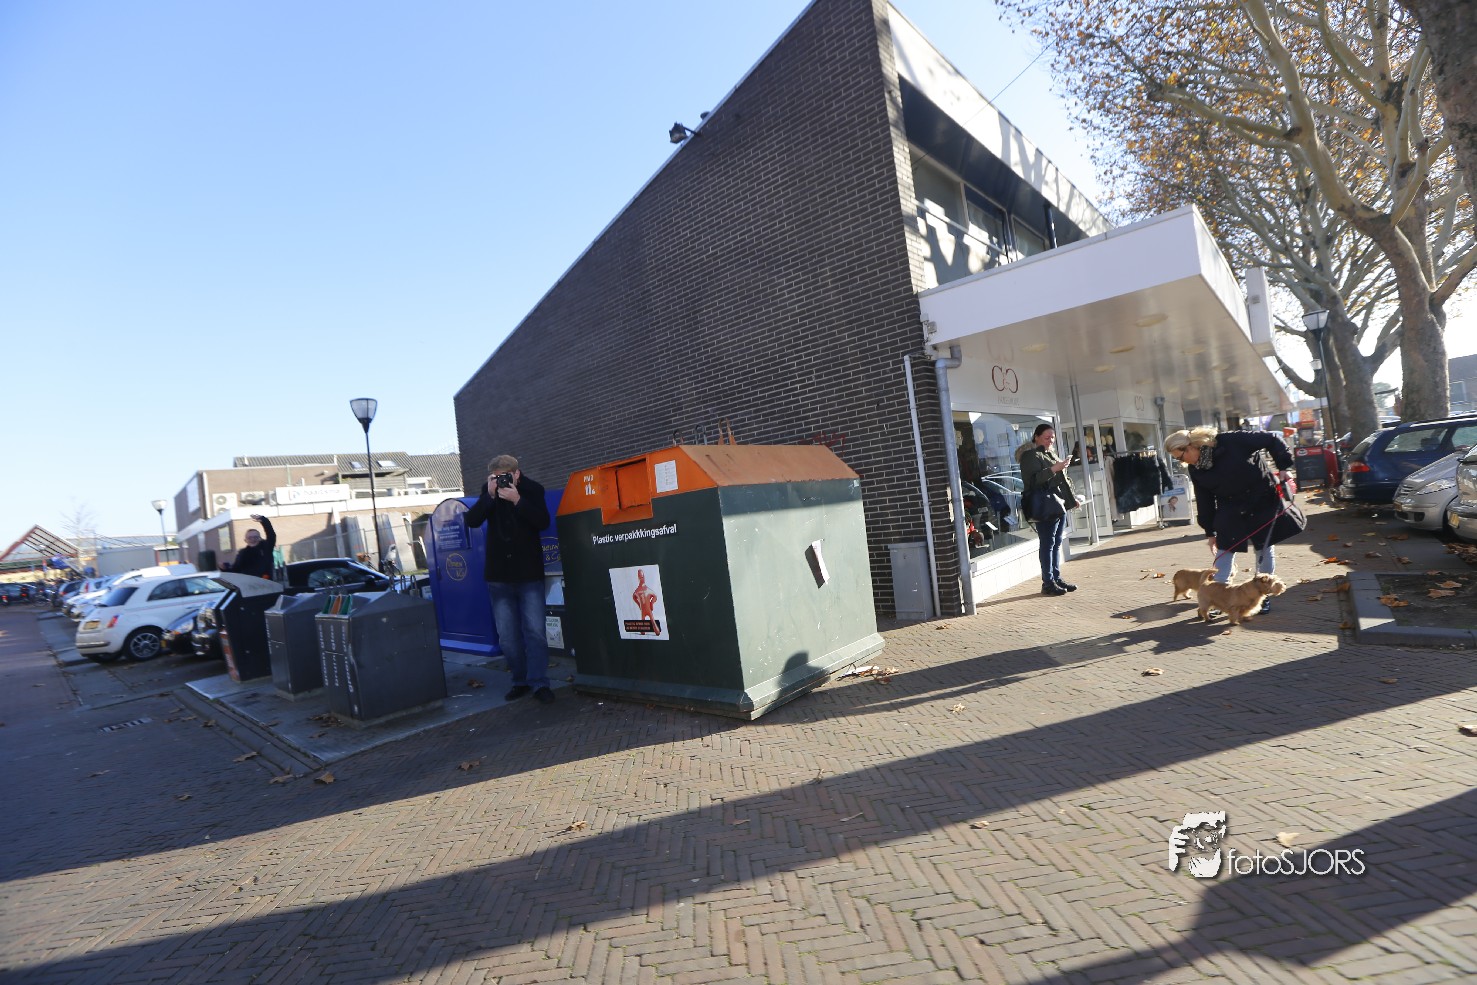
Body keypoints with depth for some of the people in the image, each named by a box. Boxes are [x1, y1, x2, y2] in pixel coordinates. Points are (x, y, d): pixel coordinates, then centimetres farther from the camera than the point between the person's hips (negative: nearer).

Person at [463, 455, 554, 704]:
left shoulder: (532, 489, -5)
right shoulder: (488, 490, 2)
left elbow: (543, 522, -16)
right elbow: (471, 520, -7)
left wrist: (517, 500, -24)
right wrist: (490, 496, -18)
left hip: (529, 574, -3)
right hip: (499, 574, 3)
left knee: (535, 631, -4)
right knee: (507, 635, 7)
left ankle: (539, 683, 4)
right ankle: (521, 680, 20)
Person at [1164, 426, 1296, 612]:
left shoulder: (1230, 442, -24)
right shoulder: (1195, 470, -7)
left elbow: (1271, 440, -14)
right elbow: (1204, 500, 0)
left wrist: (1284, 466, -19)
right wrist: (1210, 531, 4)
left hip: (1261, 502, -3)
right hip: (1230, 510, 4)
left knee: (1264, 549, 8)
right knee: (1224, 551, 0)